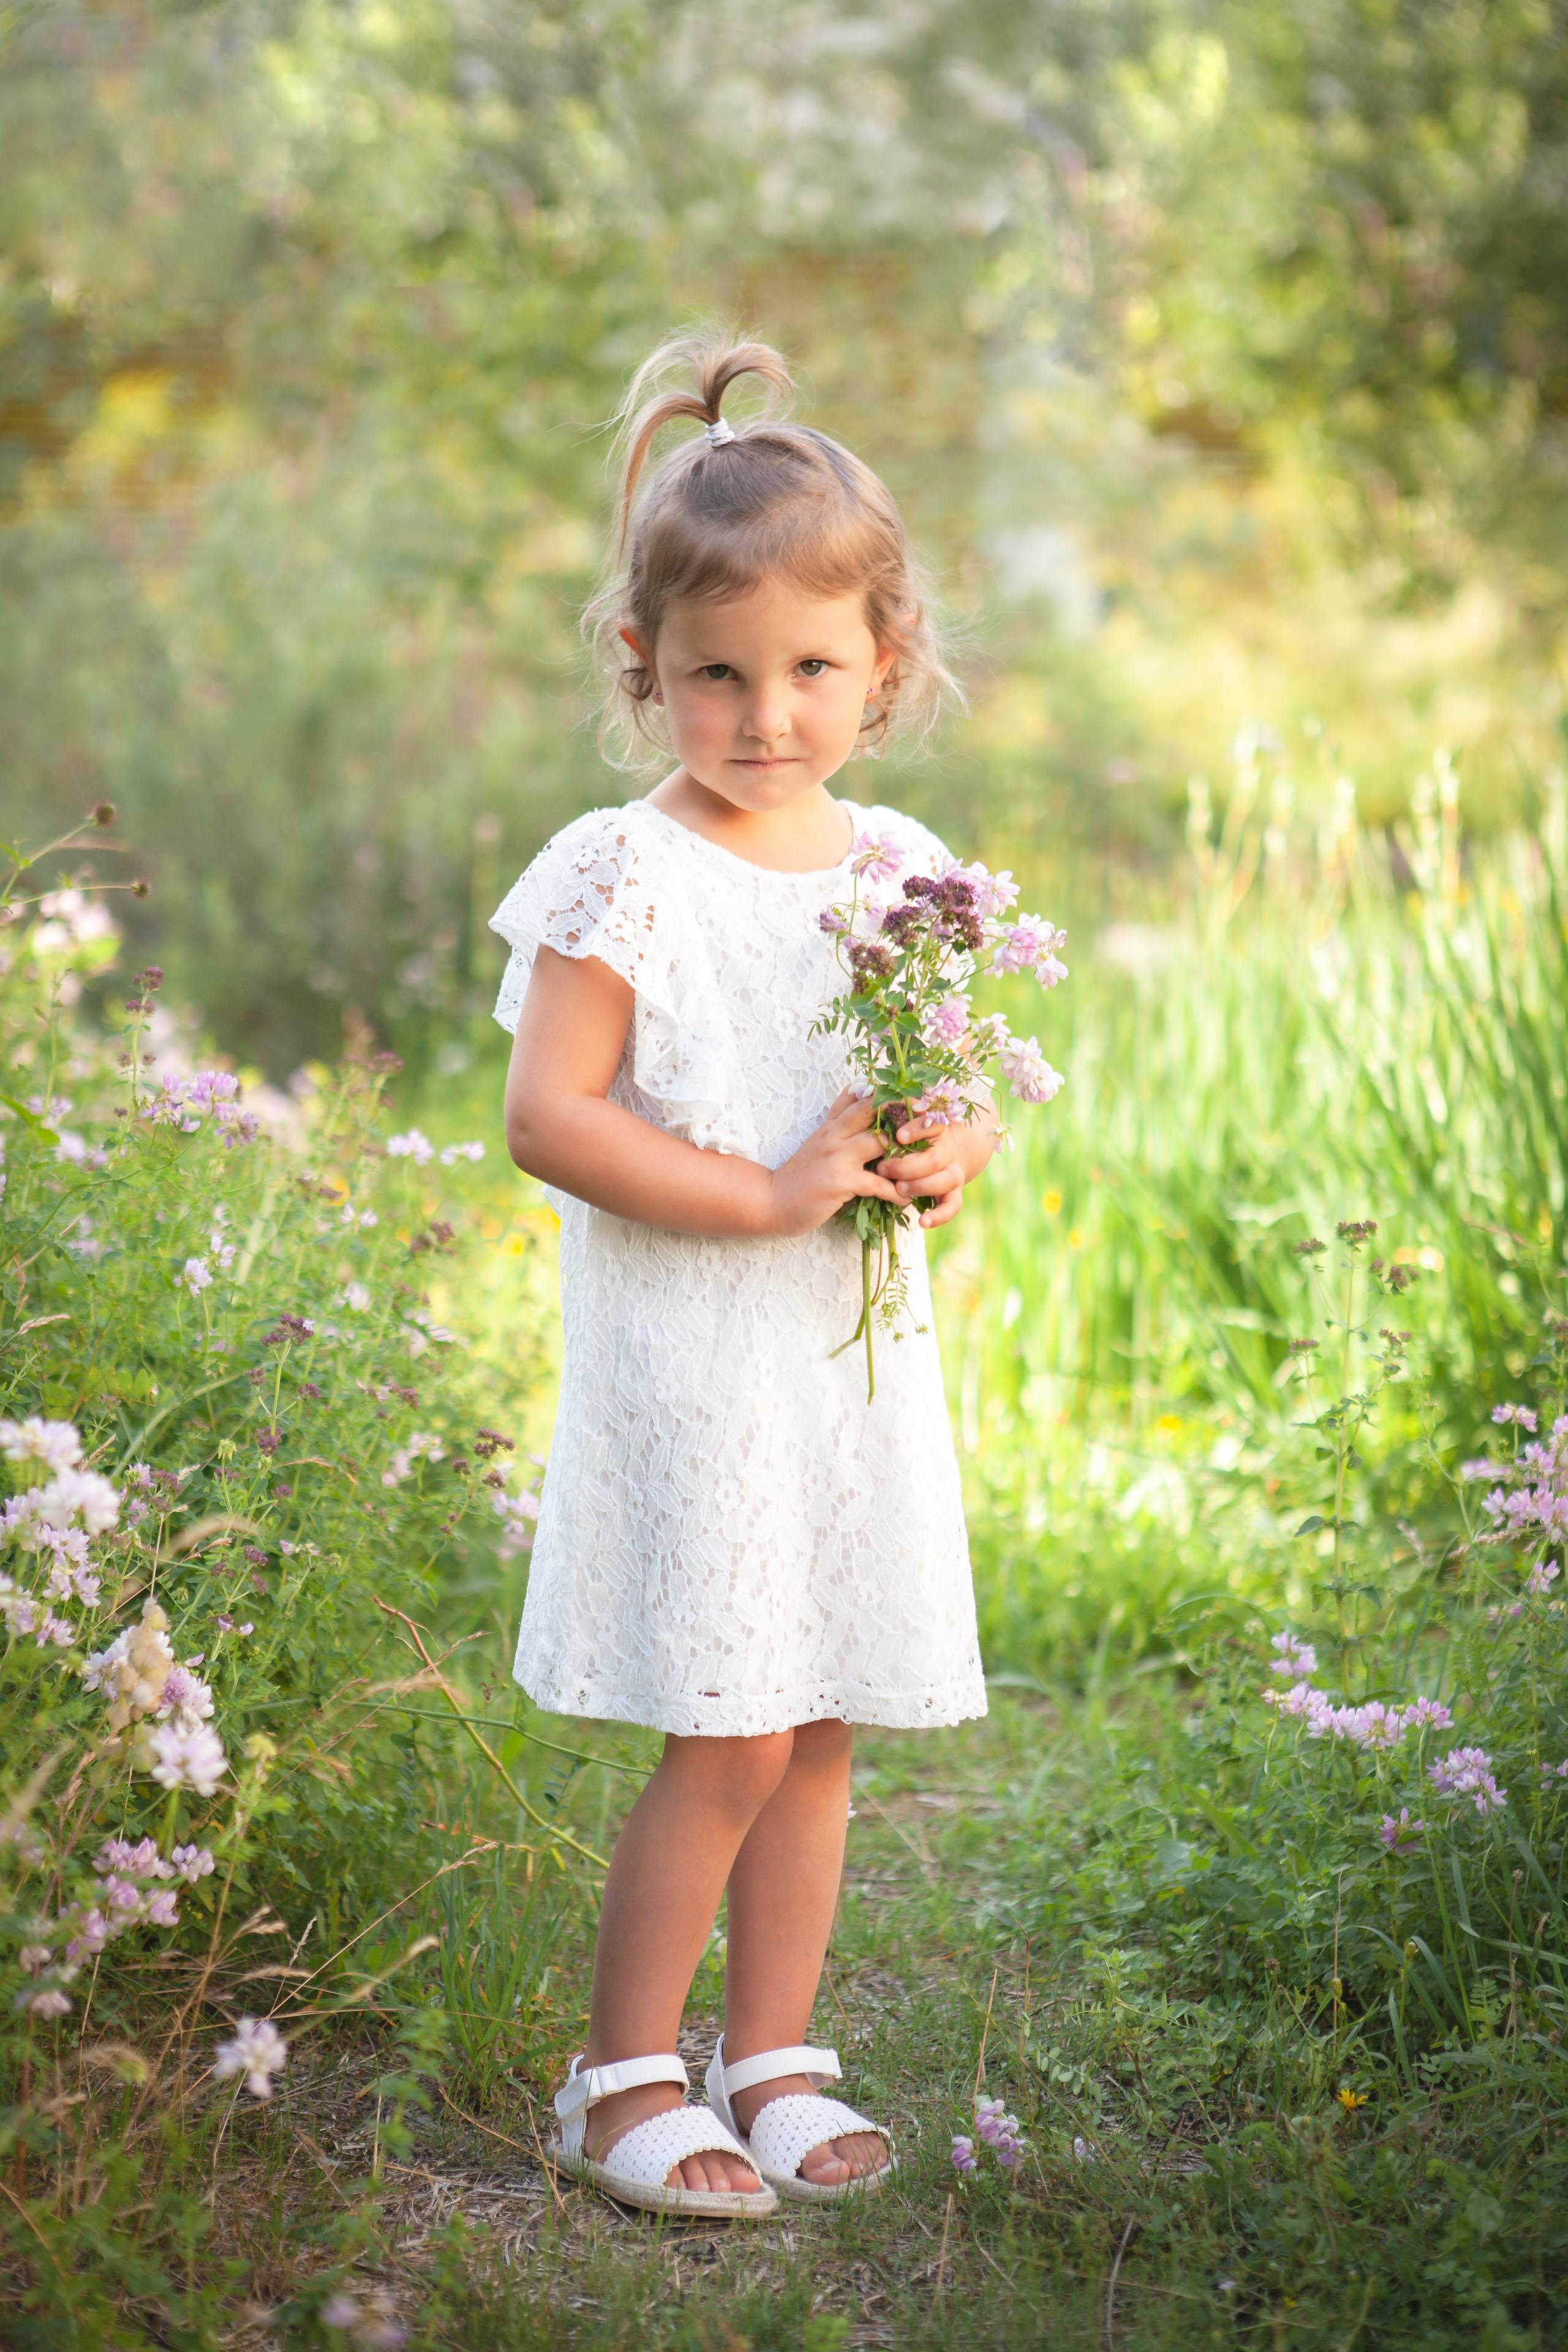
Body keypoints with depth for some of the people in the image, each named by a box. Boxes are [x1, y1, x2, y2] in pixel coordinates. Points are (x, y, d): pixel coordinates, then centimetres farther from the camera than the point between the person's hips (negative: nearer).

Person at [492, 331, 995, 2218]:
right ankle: (622, 2082, 15)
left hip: (860, 1359, 6)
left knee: (819, 1737, 12)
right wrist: (771, 1195, -20)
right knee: (730, 1747, -3)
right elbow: (547, 1116, -16)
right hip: (690, 1369, -6)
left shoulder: (904, 871, 7)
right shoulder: (623, 877, -10)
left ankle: (770, 2061, 27)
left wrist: (949, 1157, -8)